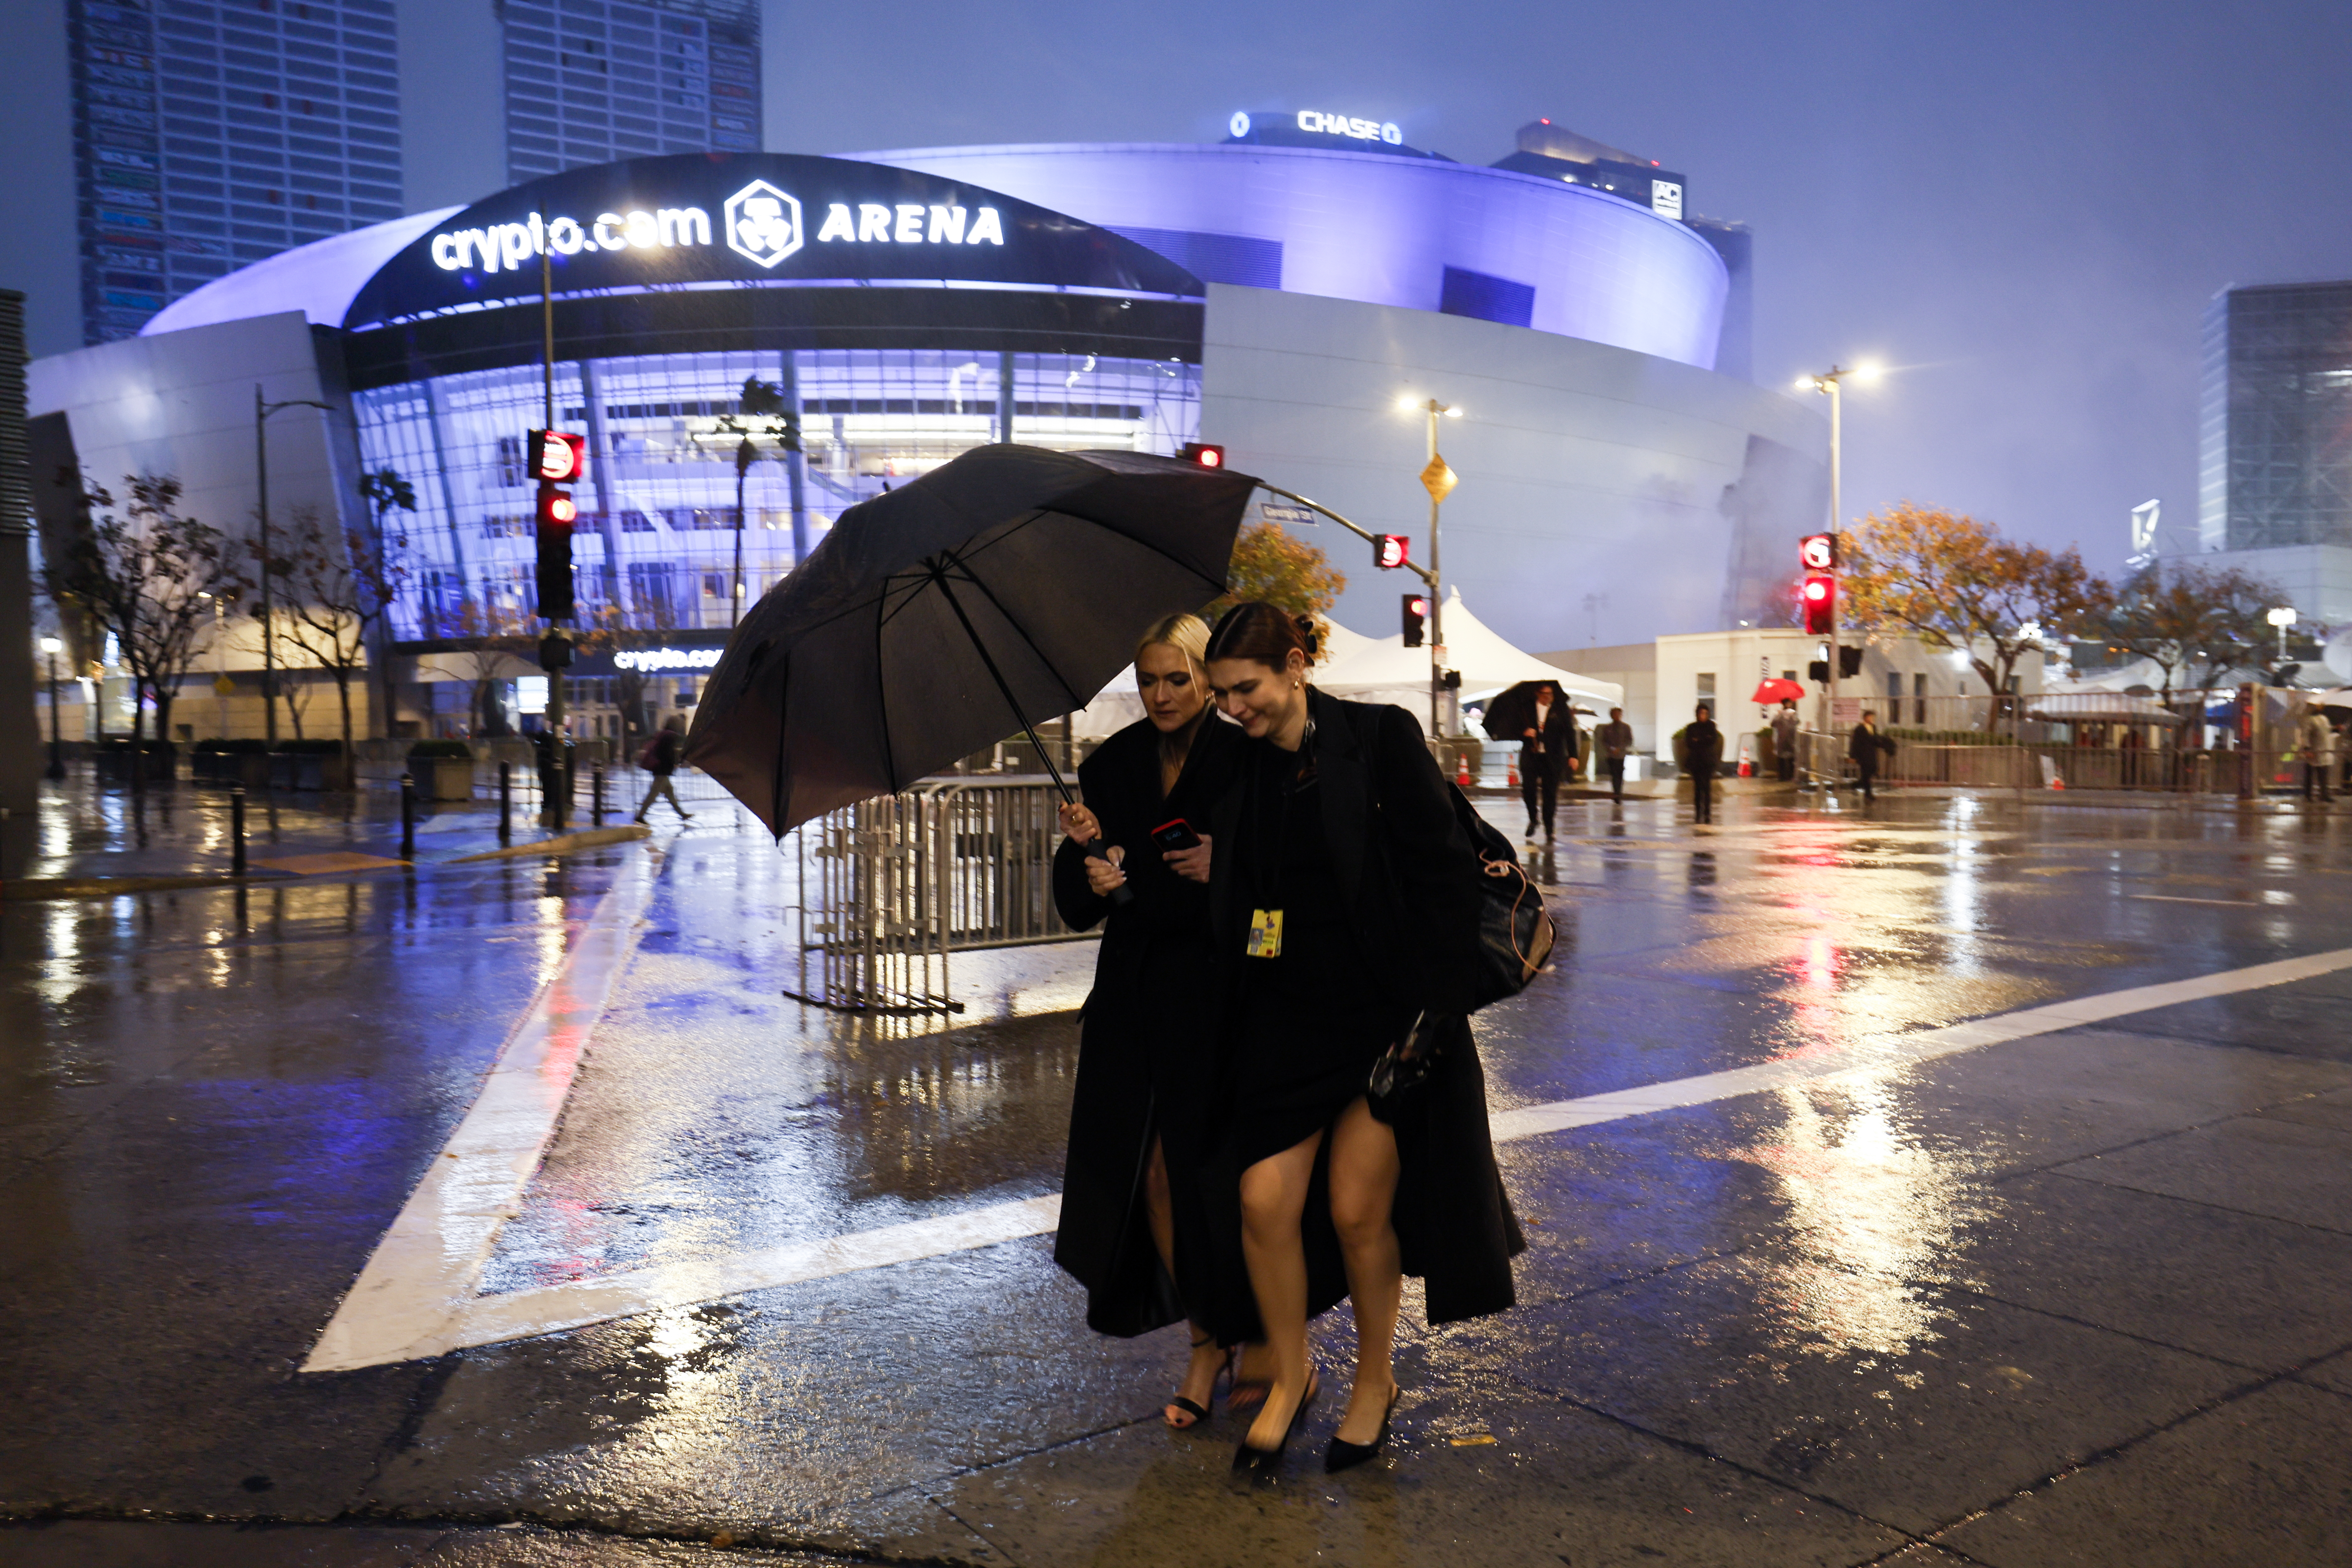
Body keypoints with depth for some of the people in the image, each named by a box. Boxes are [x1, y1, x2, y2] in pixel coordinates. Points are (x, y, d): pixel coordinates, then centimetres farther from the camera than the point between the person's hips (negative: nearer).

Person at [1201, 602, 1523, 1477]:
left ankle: (1375, 1381, 26)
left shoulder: (1381, 738, -8)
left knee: (1357, 1209, 0)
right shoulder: (1241, 767, 6)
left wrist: (1435, 1008, -12)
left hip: (1385, 1009, -4)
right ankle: (1289, 1378, 22)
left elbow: (1445, 871, -10)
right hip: (1285, 1012, 4)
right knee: (1263, 1200, -3)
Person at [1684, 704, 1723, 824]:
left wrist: (1698, 741, -6)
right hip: (1695, 761, 1)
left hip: (1708, 761, -1)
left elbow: (1713, 740, -3)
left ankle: (1707, 814, -9)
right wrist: (1705, 741, -10)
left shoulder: (1711, 726, 7)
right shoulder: (1691, 728, 7)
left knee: (1707, 787, -8)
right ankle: (1698, 814, 3)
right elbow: (1689, 744, -3)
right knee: (1698, 788, -1)